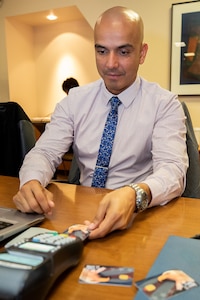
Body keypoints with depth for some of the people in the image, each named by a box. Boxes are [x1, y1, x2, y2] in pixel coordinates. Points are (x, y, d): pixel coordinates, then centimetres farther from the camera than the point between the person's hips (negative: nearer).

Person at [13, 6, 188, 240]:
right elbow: (45, 151, -2)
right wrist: (32, 181, -25)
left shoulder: (165, 104, -6)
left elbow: (173, 168, -18)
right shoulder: (74, 100, 4)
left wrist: (135, 195, -39)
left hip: (138, 216, -2)